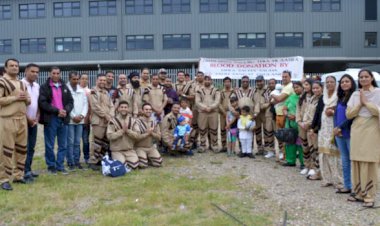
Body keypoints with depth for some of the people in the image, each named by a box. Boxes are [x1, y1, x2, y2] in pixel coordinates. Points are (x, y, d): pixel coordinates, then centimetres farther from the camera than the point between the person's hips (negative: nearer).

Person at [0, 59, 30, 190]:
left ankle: (18, 175, 20)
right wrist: (15, 97, -16)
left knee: (22, 148, 10)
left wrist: (25, 98, -1)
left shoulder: (21, 83, 18)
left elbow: (28, 101, 21)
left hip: (22, 119, 7)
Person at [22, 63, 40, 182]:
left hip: (34, 121, 7)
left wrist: (37, 118, 5)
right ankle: (25, 172, -4)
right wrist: (28, 118, -13)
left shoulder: (37, 86, 11)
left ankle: (28, 169, 18)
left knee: (31, 147, 10)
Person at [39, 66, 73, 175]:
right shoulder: (44, 87, 0)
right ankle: (51, 166, 13)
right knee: (49, 145, 1)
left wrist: (66, 110, -9)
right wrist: (57, 110, -16)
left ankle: (60, 165, 16)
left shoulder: (64, 87, 15)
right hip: (50, 119, -4)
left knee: (63, 145, 7)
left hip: (63, 118, 4)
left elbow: (70, 101, 10)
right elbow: (42, 103, -10)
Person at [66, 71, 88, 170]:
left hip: (80, 120, 4)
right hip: (69, 120, -4)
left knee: (77, 142, 8)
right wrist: (73, 116, -10)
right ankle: (70, 163, 3)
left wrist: (82, 115, -4)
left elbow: (85, 104, 10)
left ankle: (77, 161, 14)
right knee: (70, 142, -3)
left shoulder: (82, 90, 13)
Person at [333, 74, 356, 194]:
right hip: (339, 134, 7)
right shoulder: (340, 98, 15)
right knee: (344, 160, 11)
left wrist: (341, 128, -11)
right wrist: (335, 128, -2)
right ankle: (347, 185, 18)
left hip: (350, 133, -7)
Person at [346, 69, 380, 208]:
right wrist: (360, 104, -6)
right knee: (356, 162, 4)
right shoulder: (355, 94, 11)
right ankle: (358, 192, 15)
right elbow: (348, 114, 4)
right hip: (357, 130, 4)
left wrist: (366, 102, -8)